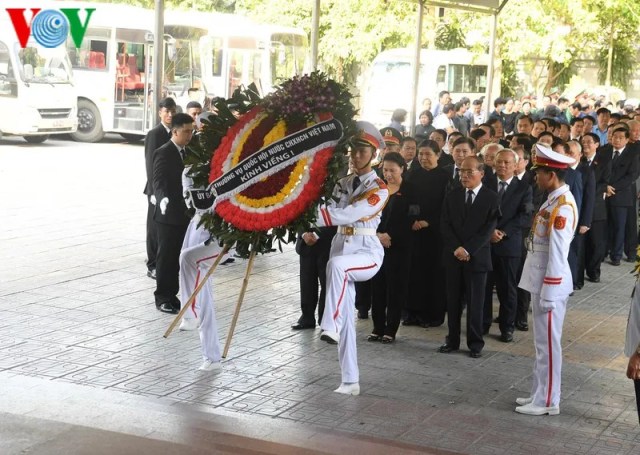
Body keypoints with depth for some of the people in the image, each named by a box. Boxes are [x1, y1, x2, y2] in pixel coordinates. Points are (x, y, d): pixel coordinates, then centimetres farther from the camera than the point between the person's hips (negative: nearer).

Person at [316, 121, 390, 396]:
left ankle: (331, 326, -39)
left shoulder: (378, 189, -9)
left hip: (367, 254, -6)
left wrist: (313, 215, -27)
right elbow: (331, 211, 5)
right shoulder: (343, 183, 14)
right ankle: (350, 381, 10)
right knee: (346, 316, 5)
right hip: (341, 248, 6)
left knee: (337, 264, -40)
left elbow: (348, 215, -22)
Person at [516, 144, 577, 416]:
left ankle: (548, 402, 8)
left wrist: (548, 292, -20)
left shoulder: (563, 205, -20)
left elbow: (558, 252, -21)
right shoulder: (553, 200, 11)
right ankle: (539, 394, 26)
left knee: (548, 343, -1)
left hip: (550, 284, -10)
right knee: (542, 342, 16)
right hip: (540, 281, 10)